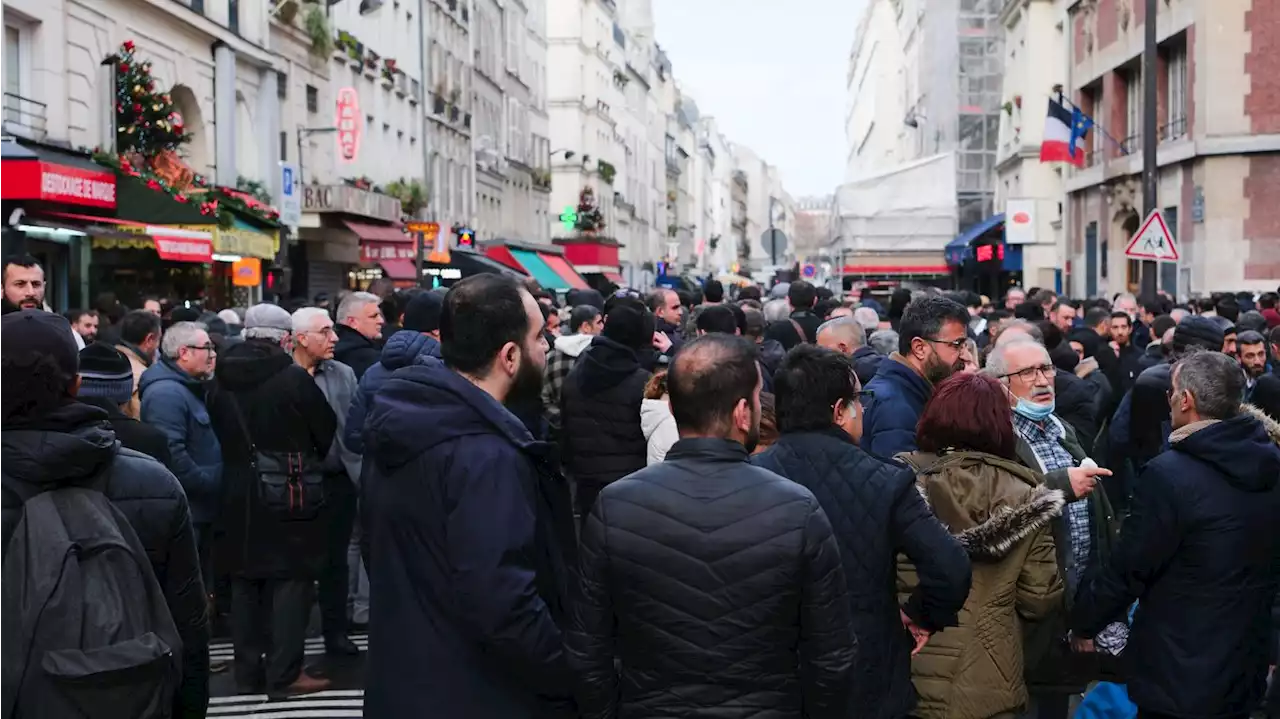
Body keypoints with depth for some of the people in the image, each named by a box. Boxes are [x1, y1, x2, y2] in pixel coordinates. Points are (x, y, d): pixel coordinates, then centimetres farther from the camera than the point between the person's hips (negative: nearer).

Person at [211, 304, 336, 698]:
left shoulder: (224, 381, 4)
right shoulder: (293, 378, -14)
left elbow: (220, 434, 11)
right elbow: (327, 430, -3)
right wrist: (307, 457, 16)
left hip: (239, 496, 6)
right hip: (287, 495, -6)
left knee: (246, 583, 12)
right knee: (289, 582, 1)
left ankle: (248, 671, 19)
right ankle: (284, 674, 2)